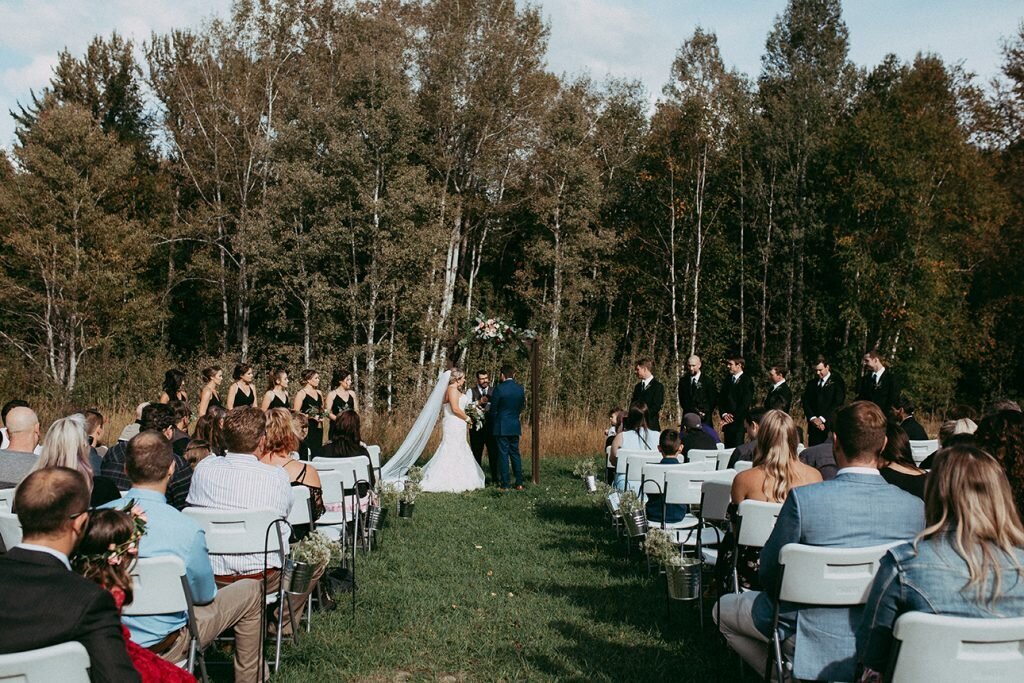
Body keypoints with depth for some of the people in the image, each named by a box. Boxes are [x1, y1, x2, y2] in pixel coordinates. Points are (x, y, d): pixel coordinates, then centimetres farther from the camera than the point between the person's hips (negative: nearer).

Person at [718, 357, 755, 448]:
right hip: (727, 421, 6)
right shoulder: (727, 379, 14)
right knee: (727, 447, 5)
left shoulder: (747, 381, -5)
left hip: (739, 421, -6)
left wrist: (733, 417, -12)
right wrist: (723, 414, -3)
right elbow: (721, 399, 13)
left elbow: (745, 403, -10)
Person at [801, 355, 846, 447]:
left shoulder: (837, 381, 1)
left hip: (831, 425, -4)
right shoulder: (811, 383, 17)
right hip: (814, 426, 4)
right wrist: (813, 418, -6)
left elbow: (838, 403, -7)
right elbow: (805, 402, 10)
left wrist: (822, 418, -11)